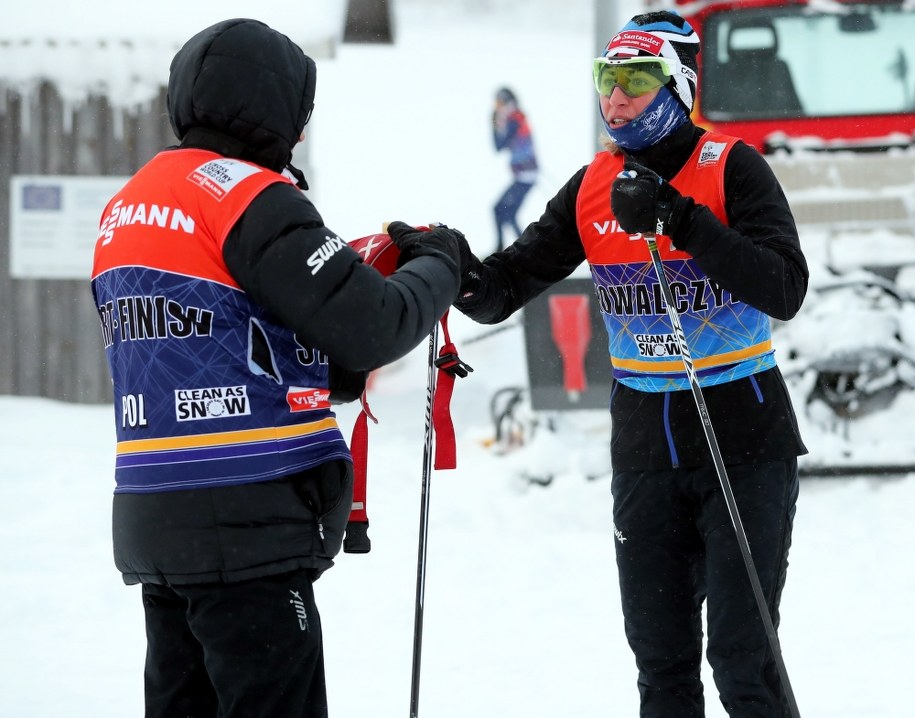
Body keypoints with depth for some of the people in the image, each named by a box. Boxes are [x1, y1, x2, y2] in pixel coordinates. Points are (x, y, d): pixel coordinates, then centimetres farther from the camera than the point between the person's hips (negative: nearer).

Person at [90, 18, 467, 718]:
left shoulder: (126, 209, 14)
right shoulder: (250, 197, -13)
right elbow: (371, 329, -15)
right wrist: (436, 266, 5)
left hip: (150, 524, 8)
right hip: (248, 528, -8)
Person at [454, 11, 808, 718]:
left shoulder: (732, 170, -11)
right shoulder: (595, 187, 4)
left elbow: (784, 290, -23)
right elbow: (515, 277, 2)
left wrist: (682, 220, -30)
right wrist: (458, 276, -21)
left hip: (744, 444, -5)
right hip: (644, 449, 5)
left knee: (743, 659, -7)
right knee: (661, 657, 10)